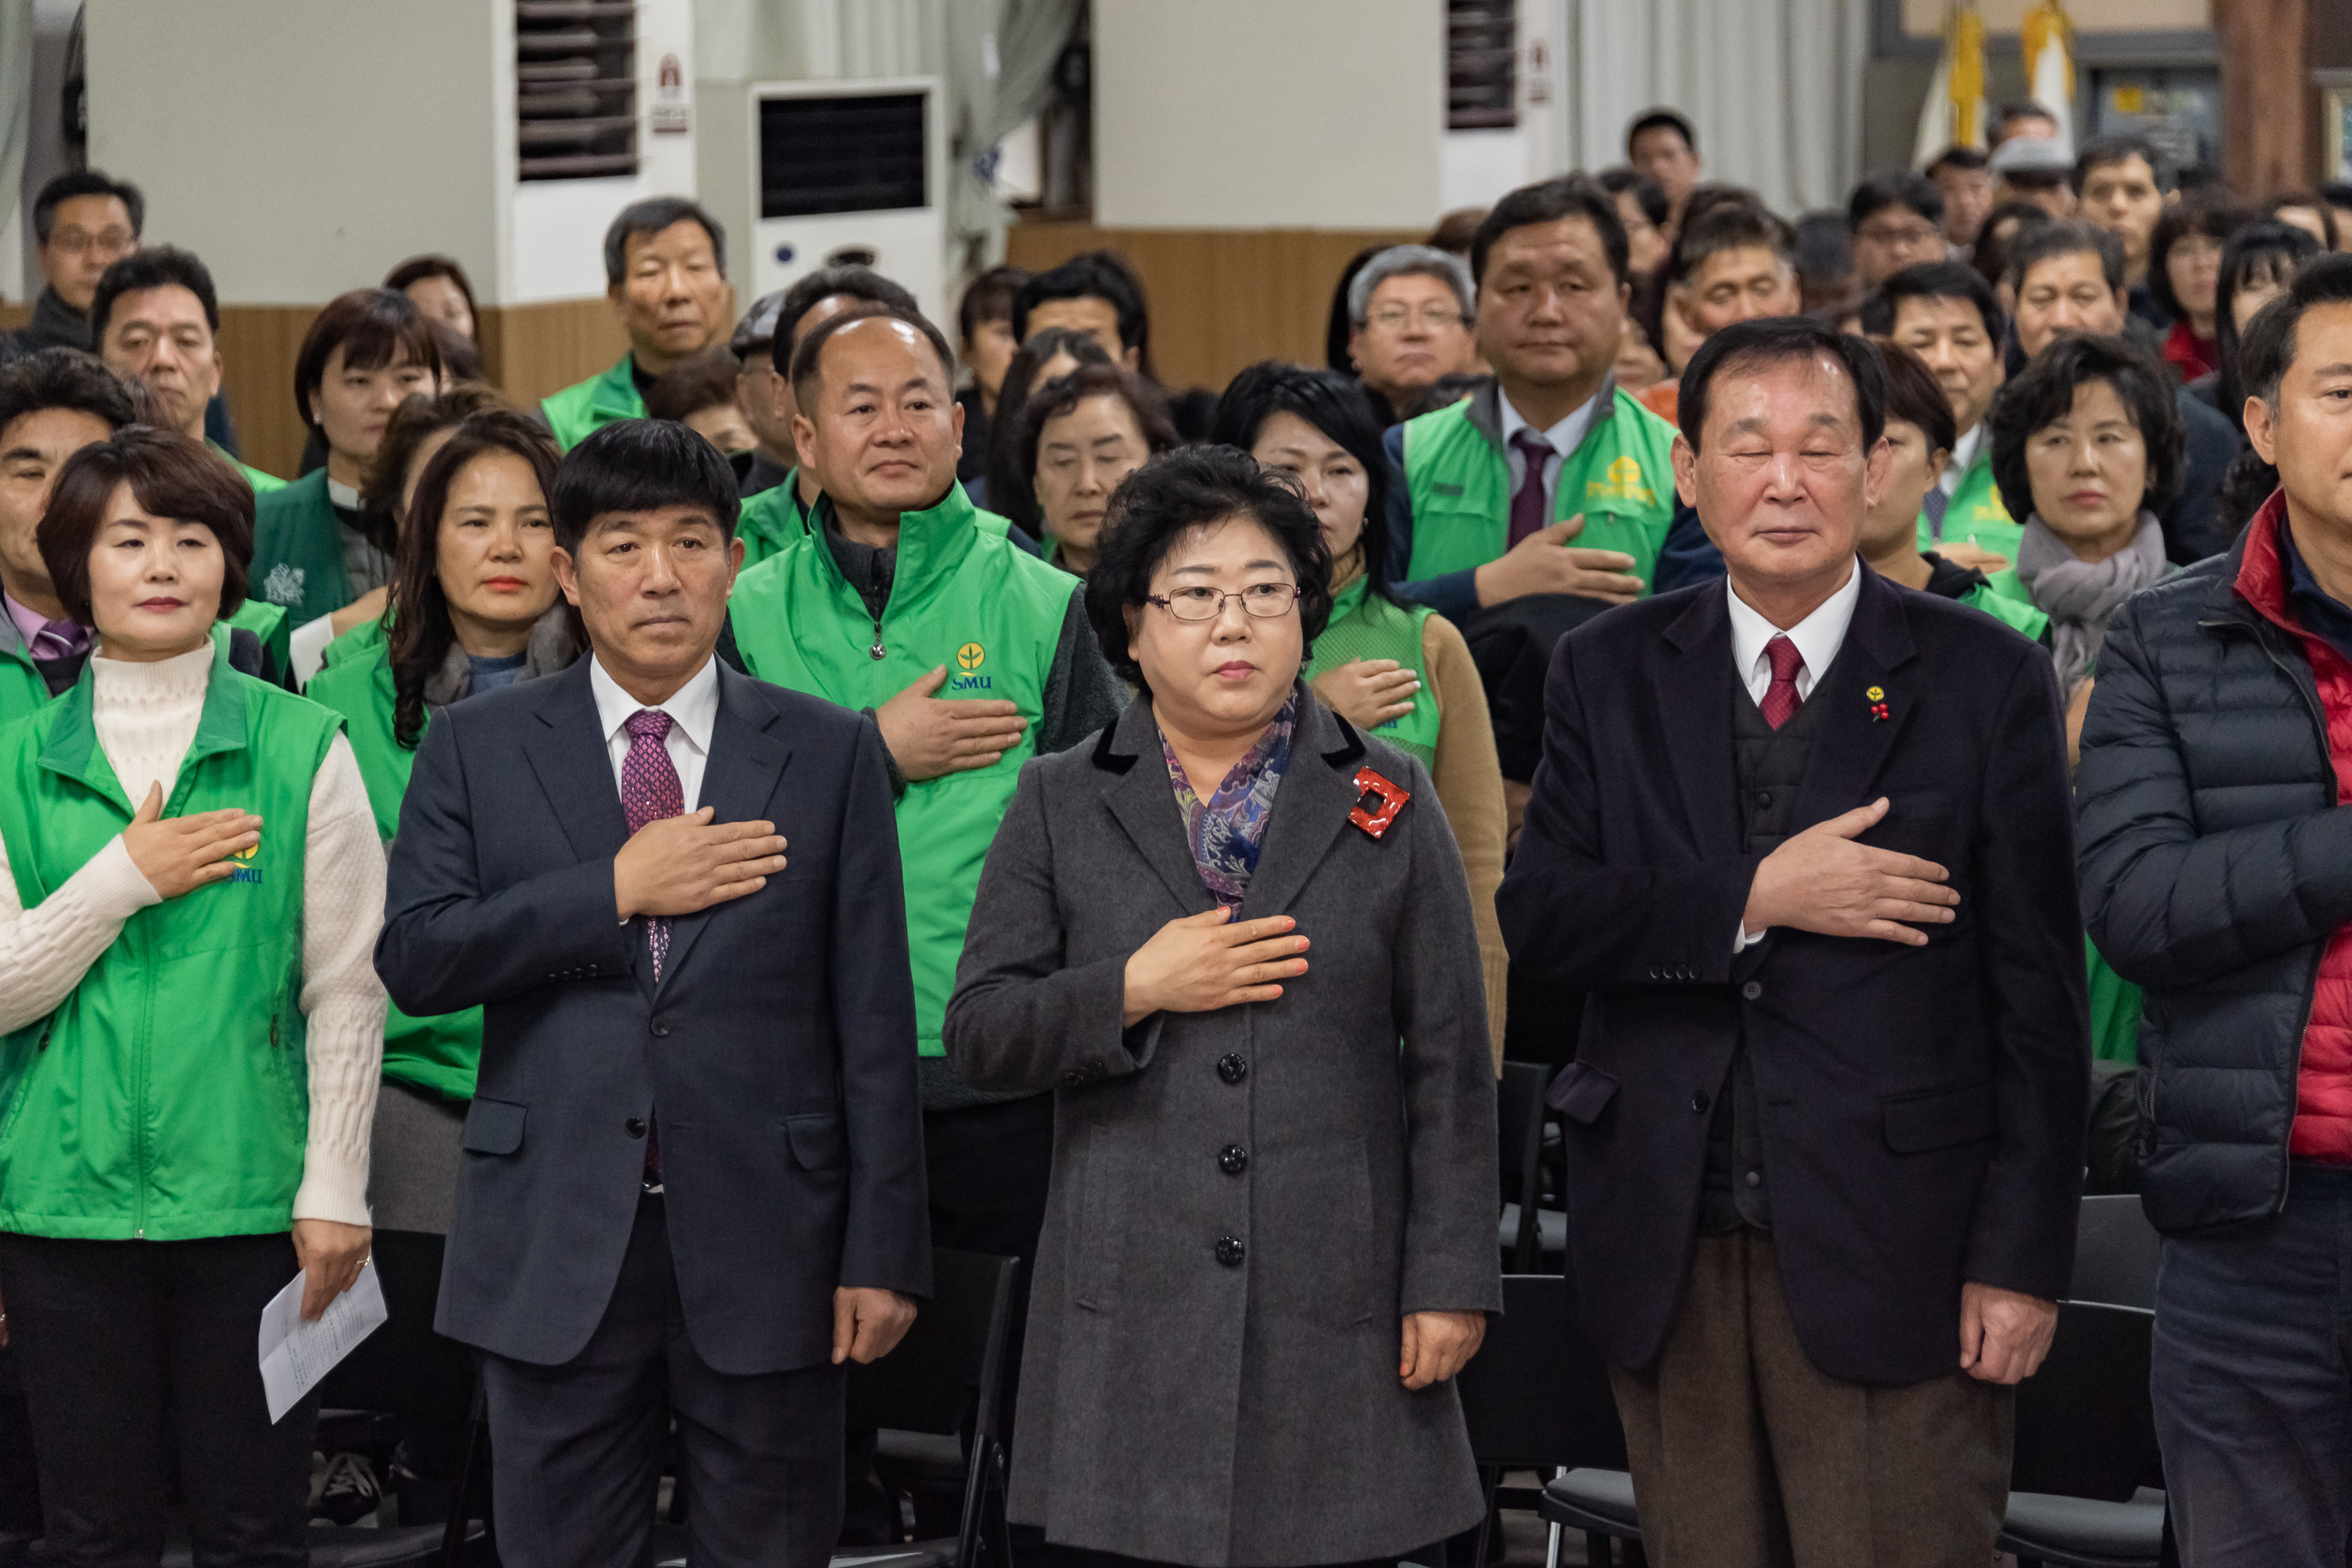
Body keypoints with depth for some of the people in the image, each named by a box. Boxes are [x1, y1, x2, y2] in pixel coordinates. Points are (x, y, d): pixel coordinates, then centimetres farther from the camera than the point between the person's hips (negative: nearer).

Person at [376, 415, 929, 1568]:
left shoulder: (830, 755, 5)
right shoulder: (477, 749, 7)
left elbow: (873, 1018, 2)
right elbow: (412, 960, -4)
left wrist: (885, 1251, -3)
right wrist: (617, 890, -11)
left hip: (765, 1245, 0)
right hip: (557, 1246, 0)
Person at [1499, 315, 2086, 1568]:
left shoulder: (1984, 678, 1)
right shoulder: (1609, 673, 9)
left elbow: (2038, 992, -2)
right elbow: (1532, 912, -2)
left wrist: (2022, 1259, -7)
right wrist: (1756, 898, -15)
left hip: (1889, 1244, -3)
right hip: (1665, 1243, 3)